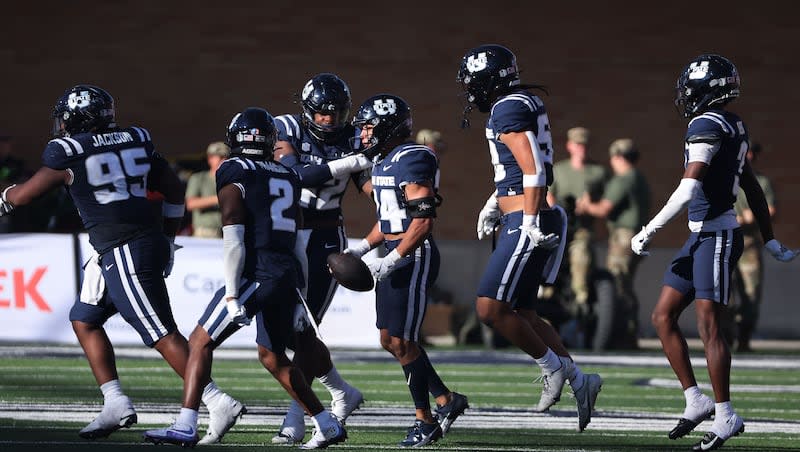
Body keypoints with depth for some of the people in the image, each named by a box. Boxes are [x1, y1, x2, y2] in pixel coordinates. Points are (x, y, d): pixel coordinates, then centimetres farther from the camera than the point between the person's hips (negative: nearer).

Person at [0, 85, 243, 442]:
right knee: (84, 320, 18)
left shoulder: (67, 155, -6)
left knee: (163, 335, -8)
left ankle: (218, 403, -12)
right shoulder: (135, 142, 11)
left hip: (124, 253, -8)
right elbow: (174, 191, 15)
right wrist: (167, 240, 24)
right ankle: (116, 404, 16)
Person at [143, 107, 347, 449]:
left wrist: (232, 295, -14)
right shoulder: (287, 178, 18)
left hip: (255, 276, -7)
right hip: (287, 277, 7)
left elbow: (234, 239, -12)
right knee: (273, 356, 24)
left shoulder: (234, 174, -4)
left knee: (201, 343, -2)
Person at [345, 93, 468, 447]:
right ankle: (447, 400, 23)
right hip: (394, 256, 10)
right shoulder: (383, 162, 14)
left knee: (403, 341, -6)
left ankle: (425, 419, 6)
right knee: (390, 341, 11)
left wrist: (392, 260, -24)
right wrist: (361, 248, 12)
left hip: (415, 257, -10)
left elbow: (423, 220, -21)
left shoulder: (412, 160, -16)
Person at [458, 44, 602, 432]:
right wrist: (496, 203, 28)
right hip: (523, 219, 10)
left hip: (527, 224, -10)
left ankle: (553, 367, 2)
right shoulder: (525, 103, 17)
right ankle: (579, 381, 13)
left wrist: (530, 222, -22)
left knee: (490, 309, -8)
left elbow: (533, 170, -22)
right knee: (519, 314, 13)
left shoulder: (508, 110, -14)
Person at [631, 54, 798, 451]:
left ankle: (725, 416, -4)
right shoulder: (731, 127, 14)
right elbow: (752, 189, 21)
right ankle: (695, 401, 14)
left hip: (717, 236, -10)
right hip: (701, 236, 10)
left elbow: (687, 190, -23)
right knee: (663, 317, 11)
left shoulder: (707, 126, -15)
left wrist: (649, 231, -17)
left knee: (709, 326, -8)